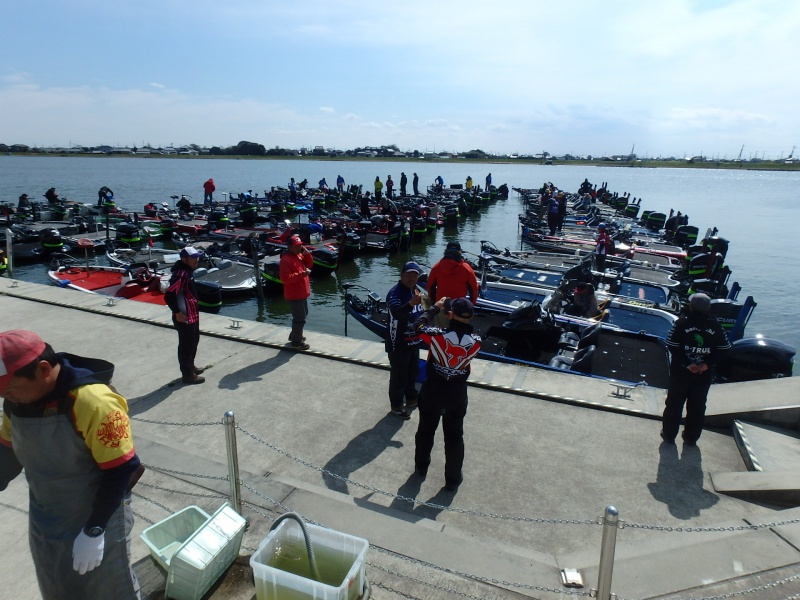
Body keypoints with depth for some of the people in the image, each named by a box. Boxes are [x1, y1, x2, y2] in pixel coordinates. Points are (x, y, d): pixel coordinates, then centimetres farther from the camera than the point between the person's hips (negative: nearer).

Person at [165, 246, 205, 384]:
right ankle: (188, 375, 15)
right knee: (186, 345, 3)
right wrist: (177, 313, -22)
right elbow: (169, 296, -29)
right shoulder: (181, 274, -24)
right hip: (185, 317, -10)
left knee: (194, 341, 24)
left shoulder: (187, 271, 7)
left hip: (192, 315, 10)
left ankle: (190, 366, 41)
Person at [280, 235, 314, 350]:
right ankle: (296, 342, 9)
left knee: (303, 315, 24)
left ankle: (294, 335, 40)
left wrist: (307, 254, -5)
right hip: (294, 295, -10)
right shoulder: (286, 260, -22)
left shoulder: (299, 255, 8)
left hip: (302, 293, 10)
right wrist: (301, 274, -32)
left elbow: (309, 265, 12)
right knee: (300, 318, -4)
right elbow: (285, 278, -27)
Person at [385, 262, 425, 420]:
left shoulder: (416, 290, 4)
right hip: (398, 344, -8)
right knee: (398, 375, 3)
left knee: (413, 371, 23)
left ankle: (411, 398, 43)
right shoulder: (394, 293, -22)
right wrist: (411, 303, -59)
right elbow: (396, 312, -42)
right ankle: (396, 405, 19)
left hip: (414, 341, 9)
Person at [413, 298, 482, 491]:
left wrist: (435, 307, 6)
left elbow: (418, 325, -4)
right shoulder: (476, 342, -17)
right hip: (457, 394, 1)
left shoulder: (437, 336, -24)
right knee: (454, 437, 16)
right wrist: (463, 320, 6)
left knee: (425, 431, 22)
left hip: (432, 391, 0)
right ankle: (453, 479, 28)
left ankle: (421, 467, 41)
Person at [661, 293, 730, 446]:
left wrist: (687, 364, -13)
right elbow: (723, 349, -3)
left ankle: (669, 434, 19)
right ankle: (691, 438, 23)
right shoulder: (715, 325, -3)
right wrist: (707, 364, -9)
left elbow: (672, 346, -17)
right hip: (704, 375, 2)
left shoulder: (682, 323, -12)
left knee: (674, 403, 11)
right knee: (697, 407, 15)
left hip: (680, 372, -2)